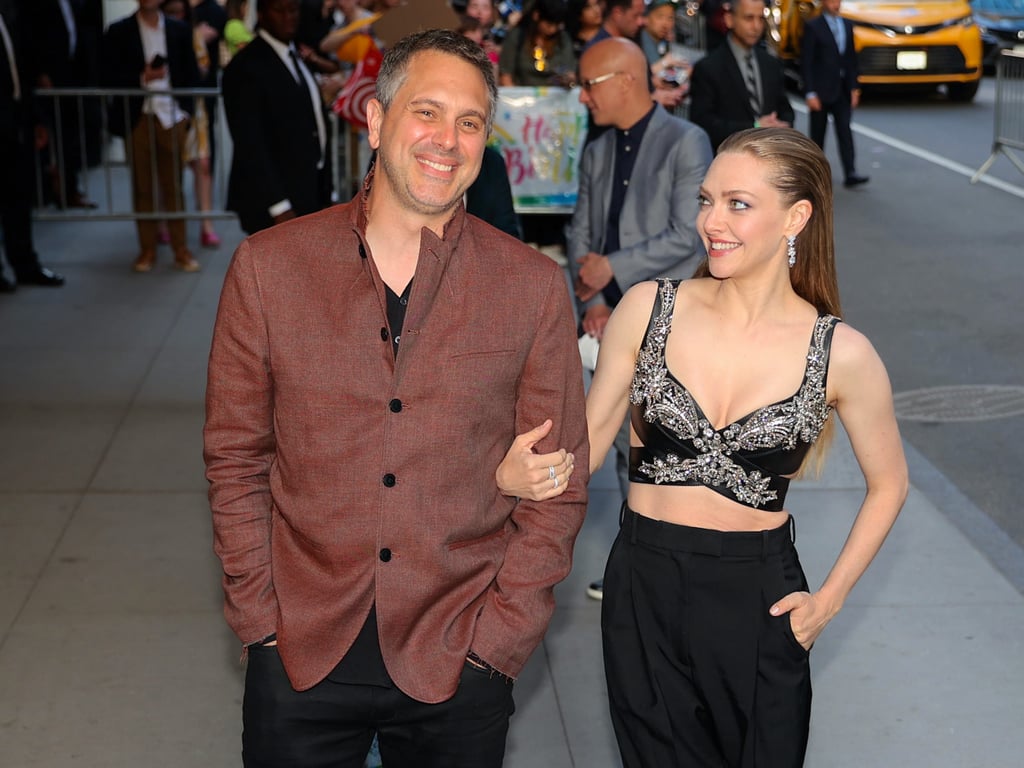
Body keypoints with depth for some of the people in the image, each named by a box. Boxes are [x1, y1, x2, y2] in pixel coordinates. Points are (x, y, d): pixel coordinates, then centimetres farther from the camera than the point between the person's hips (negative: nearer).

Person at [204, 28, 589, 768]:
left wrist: (495, 638, -6)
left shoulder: (534, 287, -4)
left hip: (457, 670, 0)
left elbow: (558, 486, -1)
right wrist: (261, 619, -3)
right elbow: (235, 458, 3)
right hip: (300, 654, 1)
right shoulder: (268, 267, -3)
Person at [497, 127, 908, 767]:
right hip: (644, 592, 1)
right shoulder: (648, 309, -6)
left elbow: (888, 485, 7)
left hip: (759, 602, -1)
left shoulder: (841, 355, -8)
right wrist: (518, 475, -20)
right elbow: (587, 444, 1)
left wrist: (828, 600, 1)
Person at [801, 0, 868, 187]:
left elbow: (851, 58, 13)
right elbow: (806, 63, -10)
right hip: (821, 89, -4)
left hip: (842, 90, 4)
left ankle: (850, 173, -10)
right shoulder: (813, 27, -7)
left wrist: (854, 87, 7)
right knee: (818, 134, 7)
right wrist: (810, 93, -15)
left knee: (845, 130, -5)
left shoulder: (847, 25, 9)